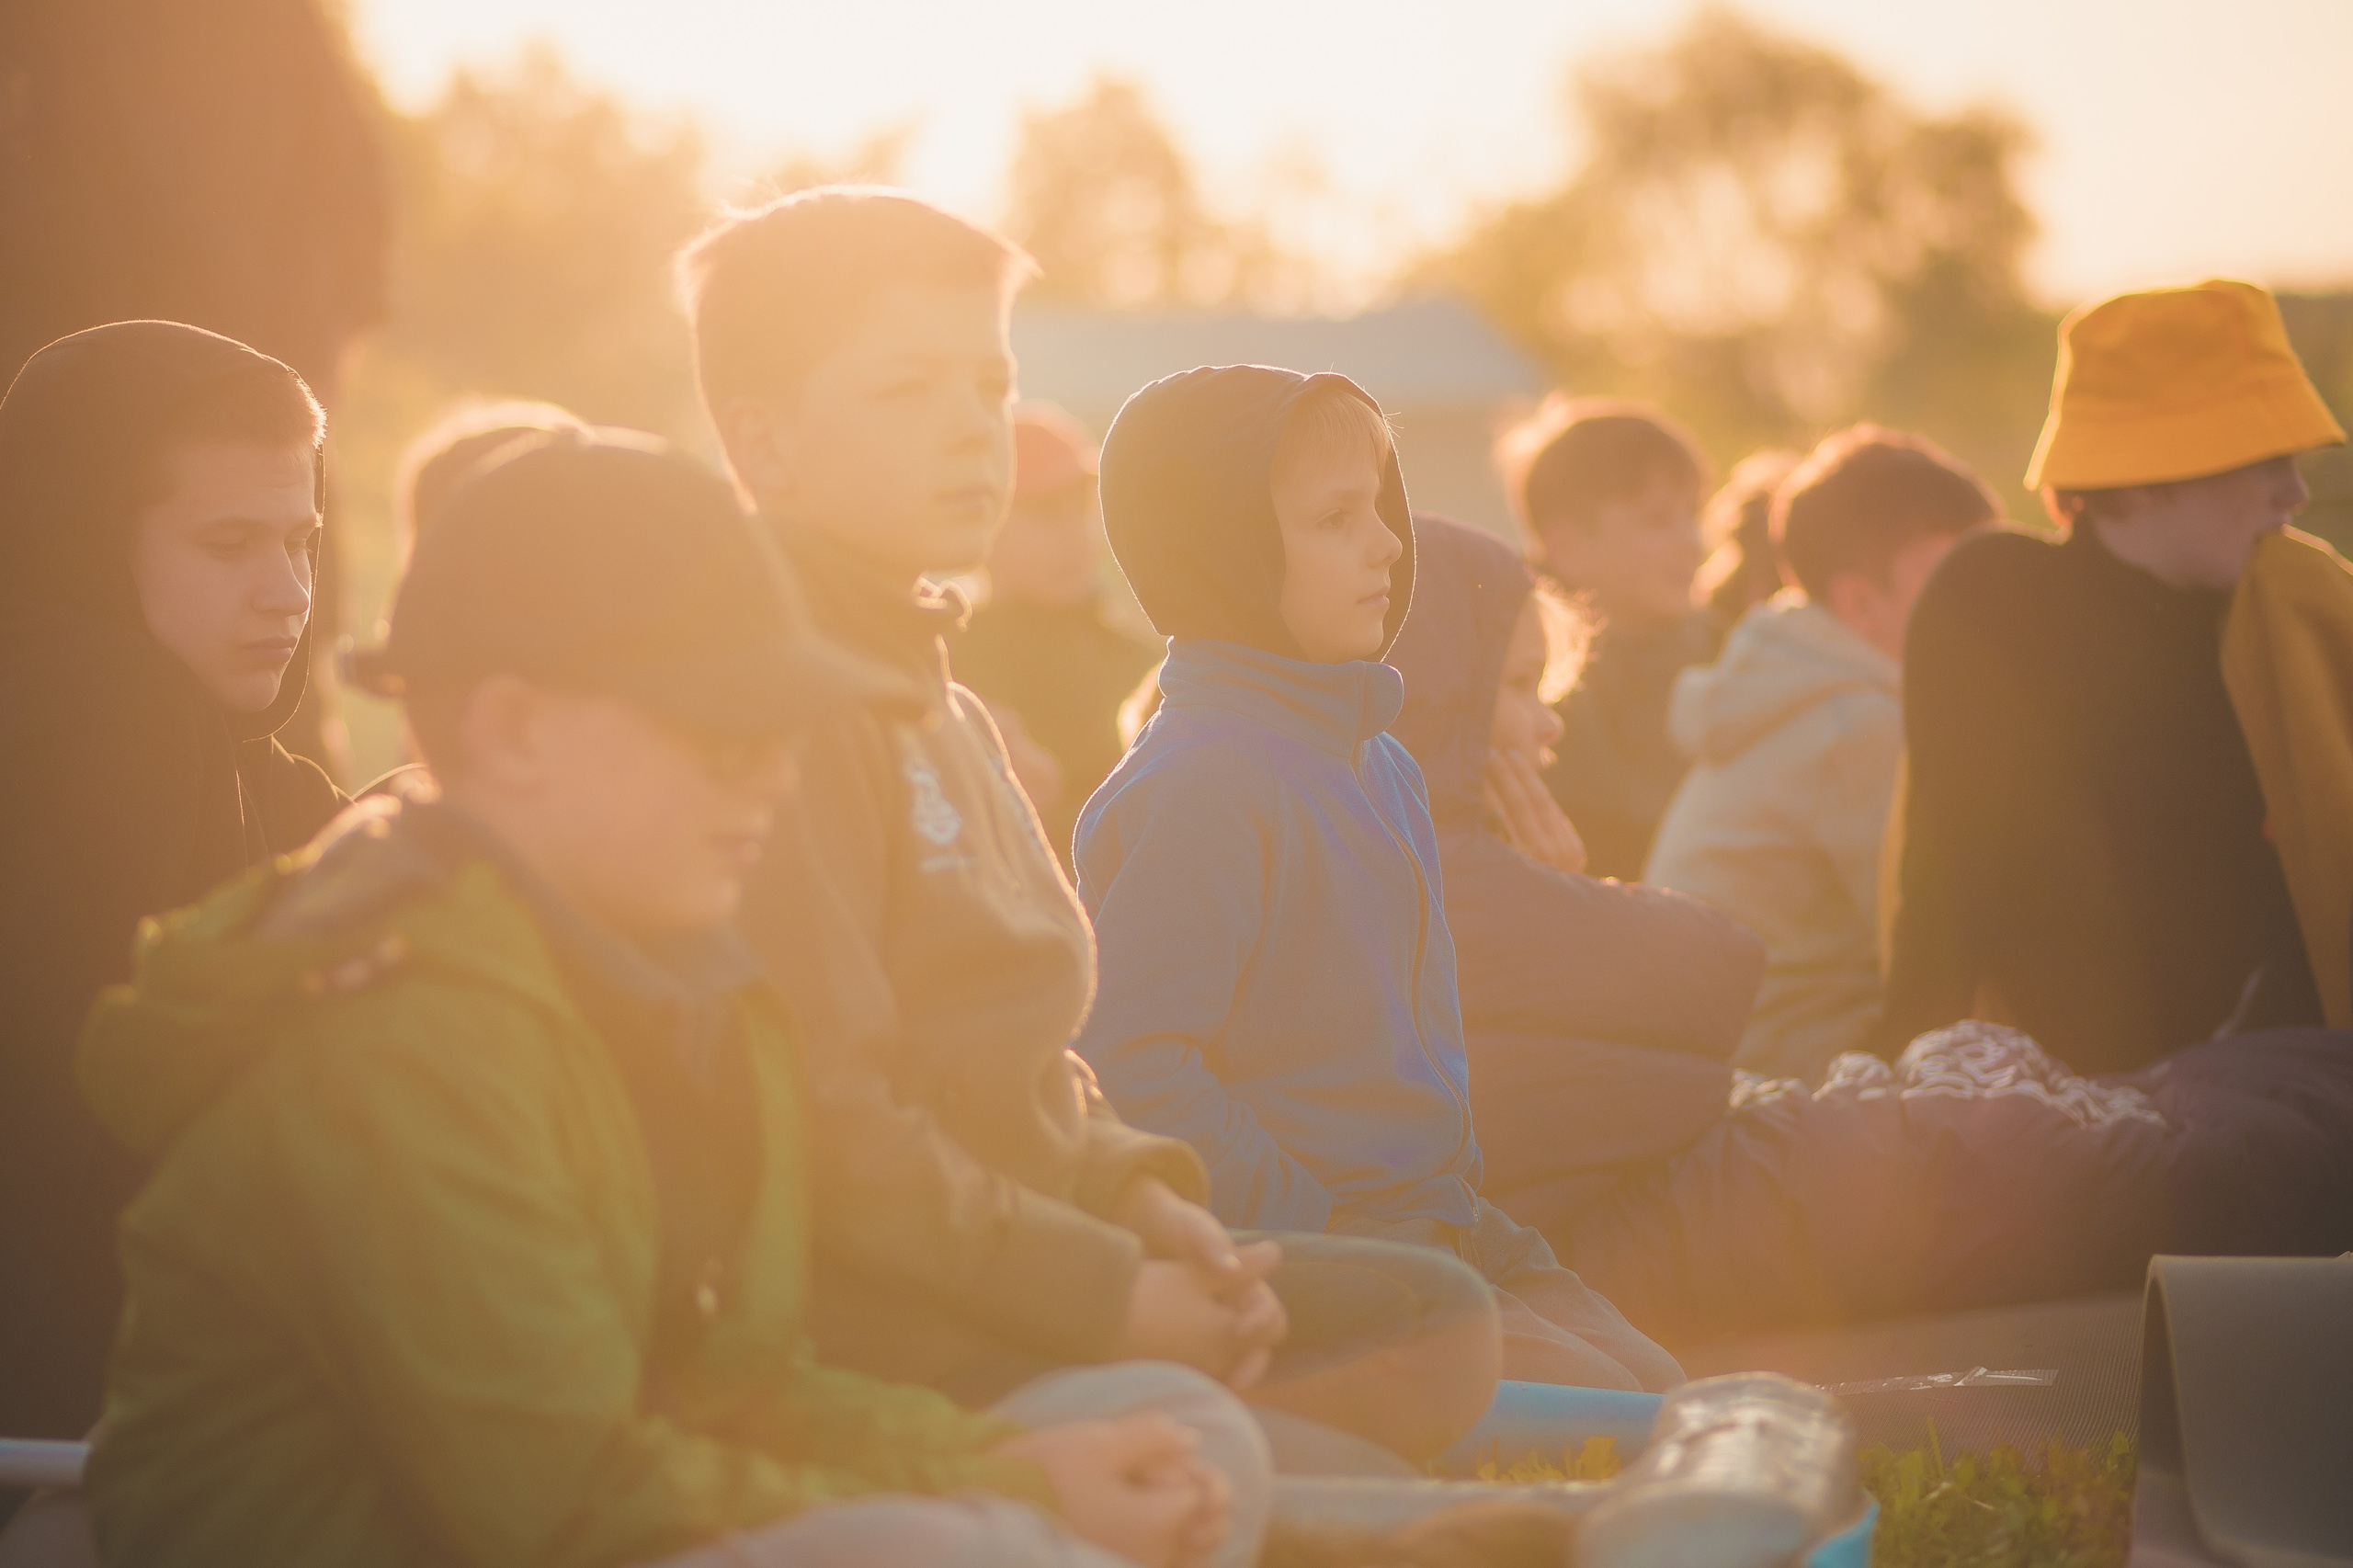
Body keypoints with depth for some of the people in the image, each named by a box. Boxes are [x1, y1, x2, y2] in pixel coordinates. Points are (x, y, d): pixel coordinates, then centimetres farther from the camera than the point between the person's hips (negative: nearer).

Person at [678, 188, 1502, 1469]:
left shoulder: (945, 708, 21)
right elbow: (824, 1121, -21)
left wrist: (1132, 1190, 4)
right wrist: (1104, 1291, -16)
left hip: (1011, 1257, 11)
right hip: (856, 1315, -10)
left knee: (1439, 1323, 3)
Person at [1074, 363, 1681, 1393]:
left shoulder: (1380, 764, 15)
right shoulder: (1199, 785, -17)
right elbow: (1126, 1068, -24)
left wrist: (1457, 1206, 14)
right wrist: (1308, 1226, -20)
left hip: (1434, 1223, 9)